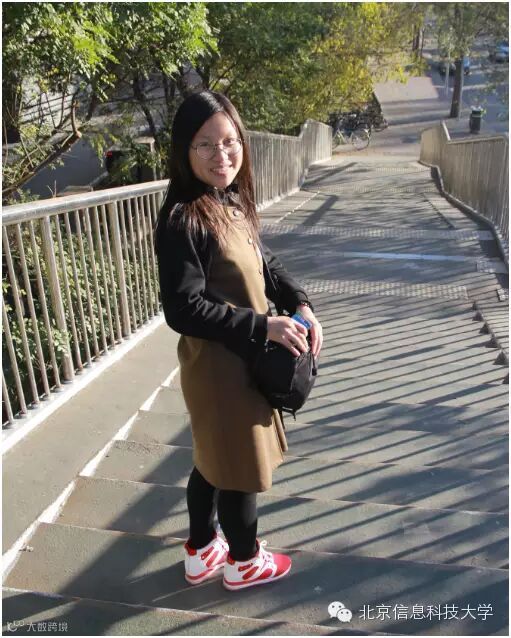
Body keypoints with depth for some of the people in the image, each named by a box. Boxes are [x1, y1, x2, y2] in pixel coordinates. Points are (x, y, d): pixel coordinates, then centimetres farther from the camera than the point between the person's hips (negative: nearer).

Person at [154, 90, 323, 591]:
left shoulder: (232, 202, 4)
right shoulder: (183, 220, -23)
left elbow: (263, 262, 14)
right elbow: (183, 310, -26)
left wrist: (300, 304, -1)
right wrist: (263, 326, -23)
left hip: (240, 360, 9)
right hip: (219, 367, -9)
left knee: (213, 460, 22)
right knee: (240, 466, 12)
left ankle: (200, 554, 45)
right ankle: (244, 562, 39)